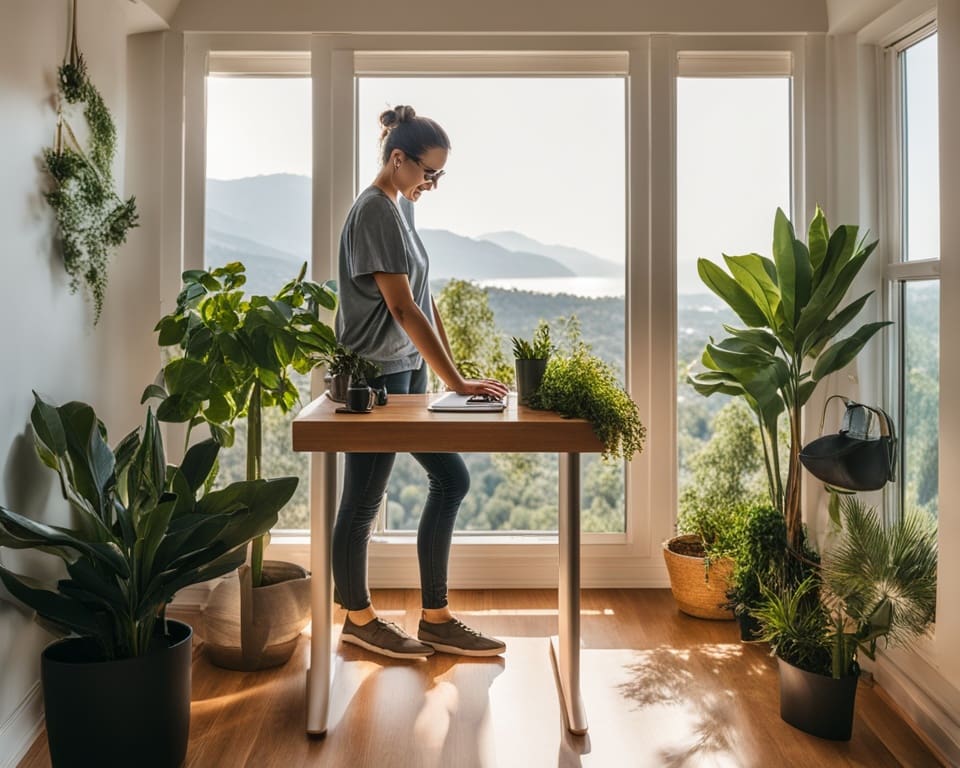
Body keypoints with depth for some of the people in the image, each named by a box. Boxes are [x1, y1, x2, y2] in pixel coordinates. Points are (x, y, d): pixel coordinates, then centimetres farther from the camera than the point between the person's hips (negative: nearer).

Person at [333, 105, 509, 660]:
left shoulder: (401, 207, 14)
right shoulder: (375, 211, -15)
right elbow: (402, 308, -23)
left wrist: (450, 369, 10)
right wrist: (456, 382, -23)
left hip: (407, 373, 10)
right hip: (375, 376, -10)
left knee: (450, 479, 10)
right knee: (364, 499, 4)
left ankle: (436, 618, 20)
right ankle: (359, 618, 23)